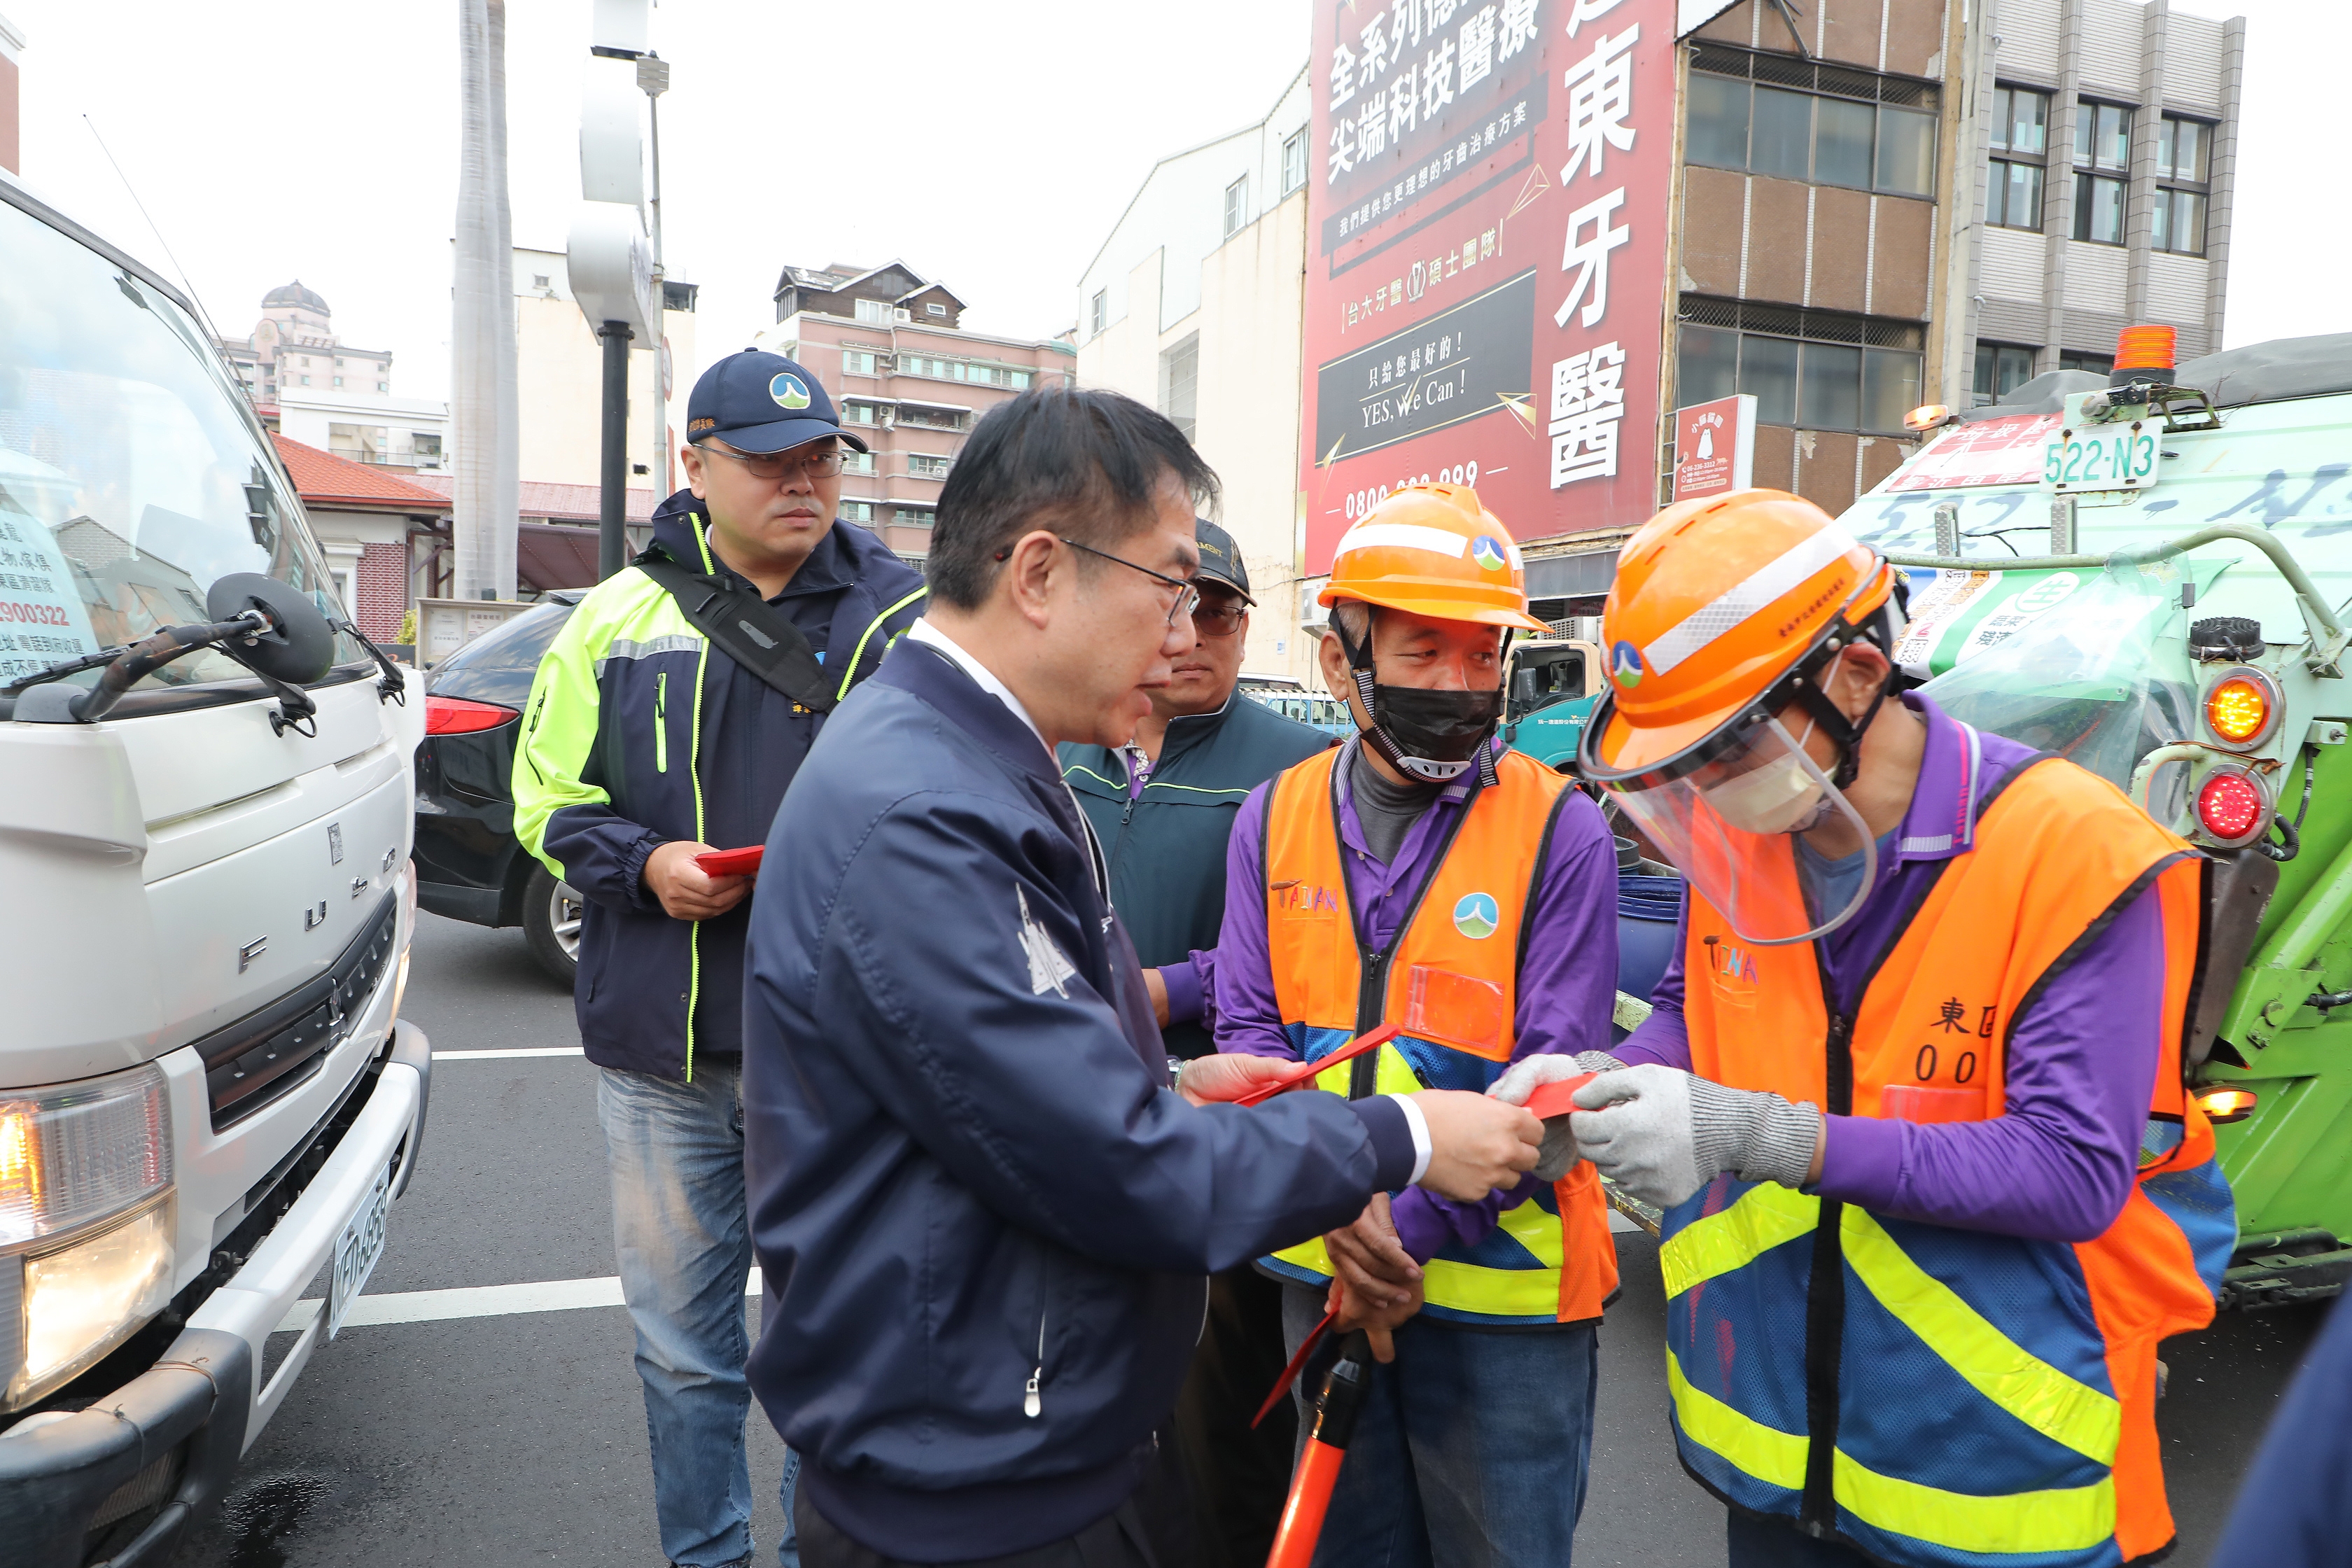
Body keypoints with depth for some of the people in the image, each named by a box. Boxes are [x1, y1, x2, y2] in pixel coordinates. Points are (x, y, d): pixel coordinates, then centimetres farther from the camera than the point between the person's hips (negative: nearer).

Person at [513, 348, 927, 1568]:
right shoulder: (621, 615, 5)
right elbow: (547, 795, 11)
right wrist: (644, 863, -8)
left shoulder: (901, 617, -2)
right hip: (658, 1051, 3)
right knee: (679, 1335, 19)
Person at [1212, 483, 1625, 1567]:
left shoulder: (1560, 832, -11)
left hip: (1501, 1288, -3)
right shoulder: (1275, 820, -1)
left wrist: (1413, 1220, -19)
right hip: (1322, 1274, 4)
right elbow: (1249, 1029, -3)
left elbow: (1553, 1076, -12)